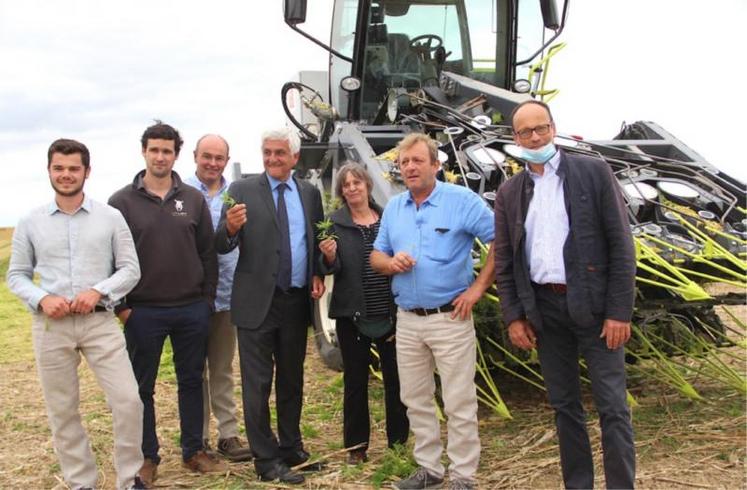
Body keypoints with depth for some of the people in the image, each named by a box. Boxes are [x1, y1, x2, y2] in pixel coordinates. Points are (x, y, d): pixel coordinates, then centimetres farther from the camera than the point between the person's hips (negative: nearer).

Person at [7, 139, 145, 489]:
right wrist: (42, 299, -10)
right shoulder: (30, 223, 6)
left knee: (128, 401, -7)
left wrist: (98, 291, -14)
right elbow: (16, 275, 9)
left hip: (100, 321, -1)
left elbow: (131, 269, 3)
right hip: (50, 325, 1)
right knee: (62, 411, 9)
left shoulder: (110, 217, 2)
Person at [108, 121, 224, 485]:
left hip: (192, 309, 2)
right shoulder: (123, 201, -2)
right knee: (142, 387, 9)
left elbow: (207, 252, 7)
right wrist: (121, 305, -5)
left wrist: (207, 298, 3)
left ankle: (193, 451, 26)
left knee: (191, 381, 12)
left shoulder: (193, 199, 4)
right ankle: (147, 458, 24)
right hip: (142, 312, -2)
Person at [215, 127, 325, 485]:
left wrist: (318, 274, 1)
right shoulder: (242, 190, -3)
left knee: (292, 380, 16)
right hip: (257, 301, -4)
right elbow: (222, 247, -9)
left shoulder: (310, 193, 8)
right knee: (258, 384, 2)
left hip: (297, 302, 4)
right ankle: (267, 461, 12)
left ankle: (291, 447, 31)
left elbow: (319, 240, 17)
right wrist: (230, 228, -30)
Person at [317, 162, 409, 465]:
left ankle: (398, 439, 23)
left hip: (389, 311, 1)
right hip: (352, 313, -1)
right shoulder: (335, 223, 0)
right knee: (355, 380, 8)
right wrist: (329, 257, -23)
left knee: (395, 377, 8)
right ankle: (356, 445, 20)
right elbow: (333, 269, -3)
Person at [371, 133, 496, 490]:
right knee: (415, 400, 14)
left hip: (450, 317, -5)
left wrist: (478, 287, -12)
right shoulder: (393, 207, 11)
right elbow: (376, 256, 14)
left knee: (459, 403, 0)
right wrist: (391, 263, -9)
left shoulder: (462, 200, -6)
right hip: (407, 320, 6)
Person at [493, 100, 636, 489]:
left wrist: (620, 311, -10)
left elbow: (621, 243, -5)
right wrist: (513, 317, 2)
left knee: (612, 406, -1)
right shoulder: (510, 192, 8)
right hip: (544, 308, 3)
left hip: (593, 304, -3)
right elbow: (503, 260, 10)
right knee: (564, 405, 12)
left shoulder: (593, 171, -2)